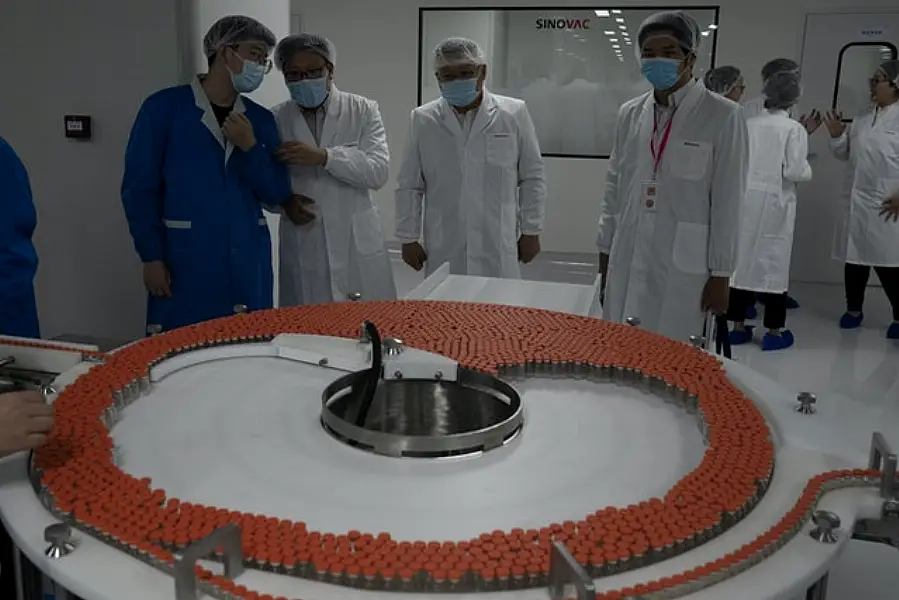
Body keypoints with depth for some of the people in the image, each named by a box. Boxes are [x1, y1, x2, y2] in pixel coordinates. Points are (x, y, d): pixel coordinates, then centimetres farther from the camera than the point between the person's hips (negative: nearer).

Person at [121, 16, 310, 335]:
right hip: (185, 260, -4)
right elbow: (139, 187, -4)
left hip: (248, 263, 4)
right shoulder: (164, 107, -2)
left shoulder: (260, 119, 9)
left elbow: (276, 194, 7)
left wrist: (250, 147, -8)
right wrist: (151, 256, -8)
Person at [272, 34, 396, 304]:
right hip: (302, 251, 1)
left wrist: (324, 156, -21)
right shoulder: (275, 119, 5)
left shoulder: (363, 110, 2)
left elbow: (378, 170, -10)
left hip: (358, 247, 0)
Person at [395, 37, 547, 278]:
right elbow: (409, 186, 6)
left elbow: (532, 178, 5)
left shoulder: (514, 114, -1)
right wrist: (409, 238, 5)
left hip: (498, 251, 0)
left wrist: (531, 231, 5)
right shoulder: (423, 120, 1)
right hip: (443, 252, 1)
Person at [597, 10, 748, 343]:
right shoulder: (630, 113, 9)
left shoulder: (723, 116, -5)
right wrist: (605, 251, 13)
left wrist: (720, 273, -6)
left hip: (683, 266, -4)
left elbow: (728, 201, -6)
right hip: (626, 262, 4)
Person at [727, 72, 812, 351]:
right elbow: (794, 171, -13)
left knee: (742, 259, 10)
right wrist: (807, 170, 7)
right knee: (774, 262, 5)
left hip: (746, 199, 4)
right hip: (775, 202, -4)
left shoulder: (749, 124, 2)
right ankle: (774, 332, 12)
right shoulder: (794, 129, -9)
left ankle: (738, 326, 17)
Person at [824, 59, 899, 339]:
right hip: (856, 200, 6)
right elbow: (844, 153, 21)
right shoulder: (861, 122, 14)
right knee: (855, 256, 12)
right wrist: (837, 135, 2)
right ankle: (854, 309, 27)